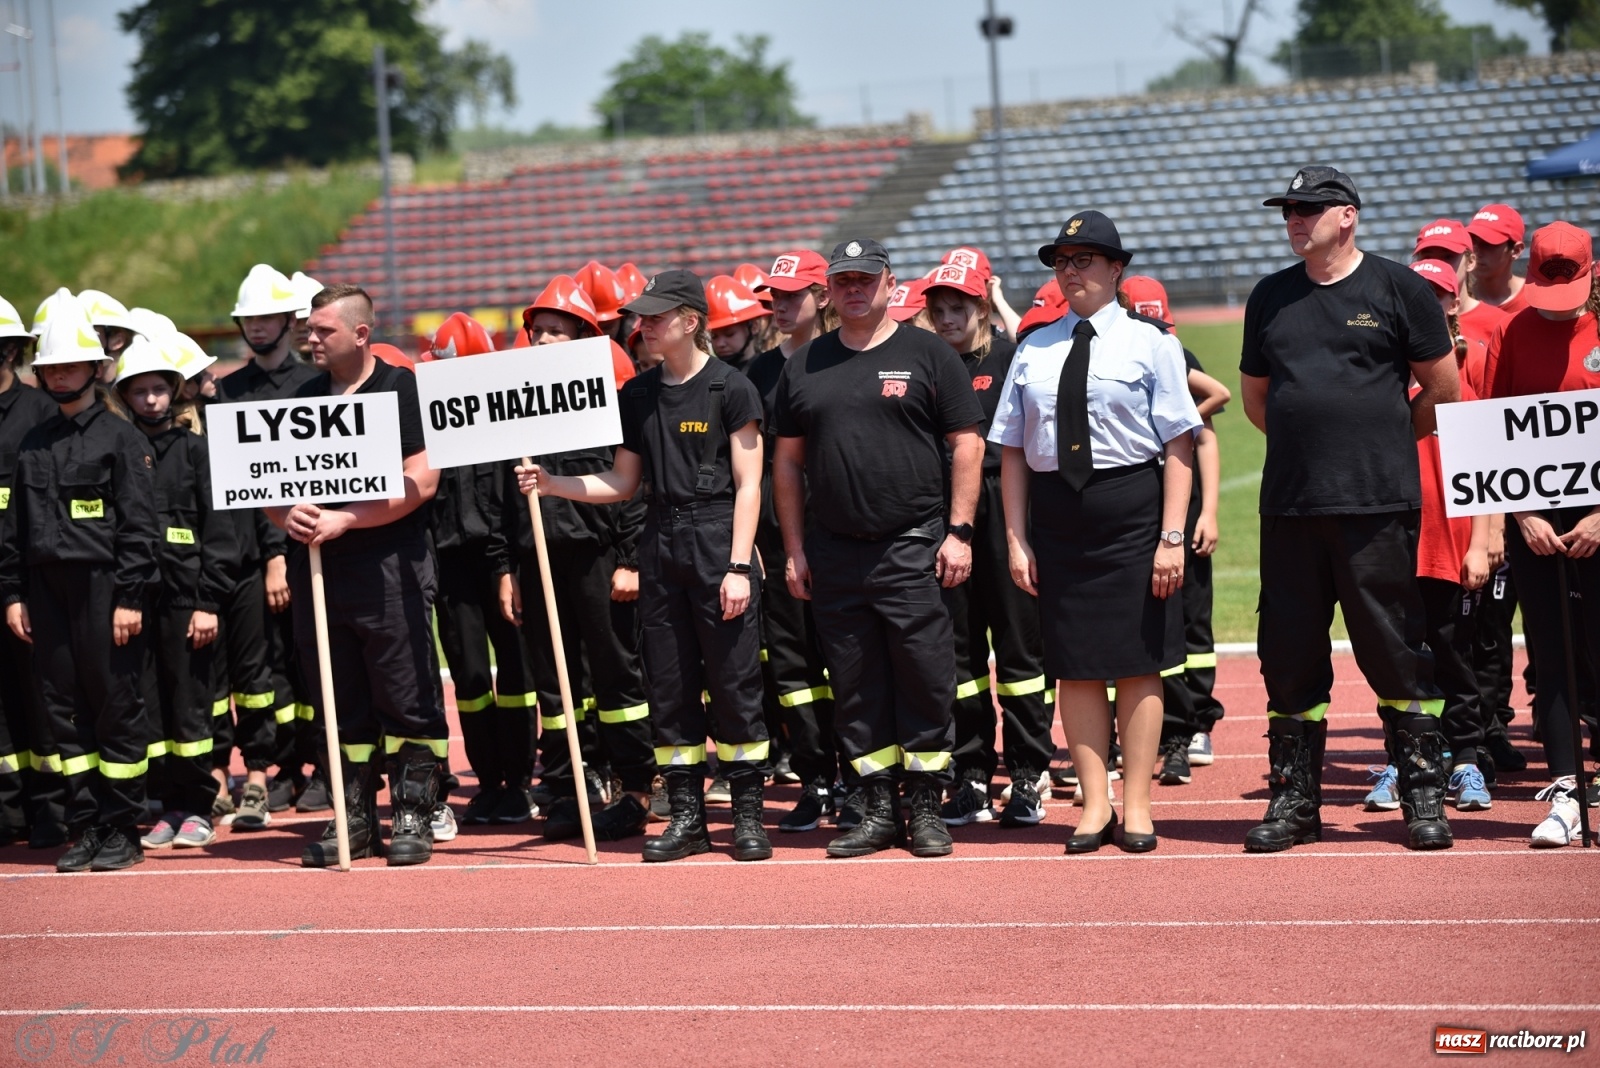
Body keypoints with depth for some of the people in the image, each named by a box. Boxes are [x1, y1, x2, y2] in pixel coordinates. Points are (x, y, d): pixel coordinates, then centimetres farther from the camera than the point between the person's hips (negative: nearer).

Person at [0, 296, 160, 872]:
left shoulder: (121, 438, -2)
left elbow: (139, 525, -7)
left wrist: (130, 597, -12)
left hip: (103, 588, -5)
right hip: (47, 590, 5)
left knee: (116, 705, -1)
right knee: (64, 709, 6)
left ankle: (122, 830, 6)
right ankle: (86, 827, 13)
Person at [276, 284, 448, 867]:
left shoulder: (403, 390, -3)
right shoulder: (303, 399, 13)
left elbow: (421, 481, -13)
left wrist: (342, 519, -17)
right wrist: (288, 514, -9)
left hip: (390, 572, -5)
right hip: (317, 572, 5)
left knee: (408, 704, -2)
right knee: (341, 708, 10)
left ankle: (412, 816, 6)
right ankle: (354, 819, 17)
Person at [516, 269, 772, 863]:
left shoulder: (730, 388, -5)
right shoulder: (638, 396, 12)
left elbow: (748, 485, -7)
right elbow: (623, 483, 16)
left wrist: (739, 566, -13)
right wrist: (551, 485, 3)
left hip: (718, 541, -6)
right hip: (661, 544, 6)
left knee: (734, 682, -3)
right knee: (669, 685, 7)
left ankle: (749, 815, 5)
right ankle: (687, 817, 14)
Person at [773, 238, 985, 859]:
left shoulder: (925, 354, 2)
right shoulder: (804, 365, 12)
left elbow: (967, 445, 0)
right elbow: (788, 461, 15)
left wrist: (958, 532, -7)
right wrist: (794, 549, 9)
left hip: (913, 548, -3)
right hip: (834, 552, 3)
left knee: (924, 679, -3)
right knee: (855, 688, 6)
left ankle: (927, 808, 6)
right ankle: (877, 809, 14)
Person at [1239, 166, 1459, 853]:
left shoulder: (1398, 288, 2)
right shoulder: (1270, 297, 13)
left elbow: (1443, 389, 7)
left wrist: (1382, 444, 9)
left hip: (1378, 505, -4)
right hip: (1289, 506, 4)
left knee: (1396, 652, -2)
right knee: (1289, 655, 6)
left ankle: (1424, 797, 6)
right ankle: (1294, 801, 14)